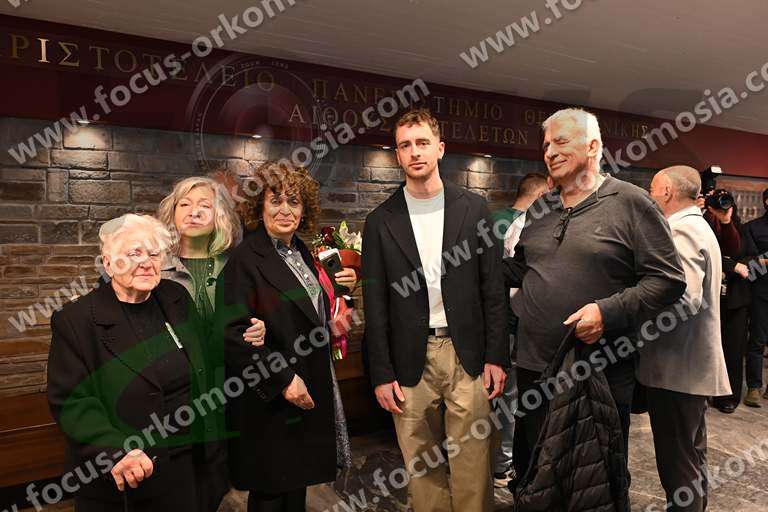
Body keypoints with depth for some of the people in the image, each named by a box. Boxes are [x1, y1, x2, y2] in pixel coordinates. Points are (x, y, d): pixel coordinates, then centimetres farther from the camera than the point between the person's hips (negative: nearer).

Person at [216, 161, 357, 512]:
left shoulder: (301, 253, 10)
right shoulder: (245, 260, -15)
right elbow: (233, 334, -21)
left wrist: (342, 288, 2)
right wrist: (283, 379, -22)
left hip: (309, 393, 8)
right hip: (271, 403, -7)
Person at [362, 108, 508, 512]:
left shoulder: (474, 209, 3)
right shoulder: (380, 221, 2)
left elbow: (493, 289, 3)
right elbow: (375, 305, 1)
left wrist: (496, 356, -1)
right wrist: (381, 374, -1)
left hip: (467, 356, 0)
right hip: (410, 361, 1)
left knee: (472, 466, 8)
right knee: (422, 466, 12)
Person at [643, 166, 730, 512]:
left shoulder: (680, 230, -16)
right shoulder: (696, 226, 16)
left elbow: (684, 297, -29)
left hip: (677, 366, -10)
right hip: (693, 364, 10)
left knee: (677, 462, 1)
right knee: (692, 455, 22)